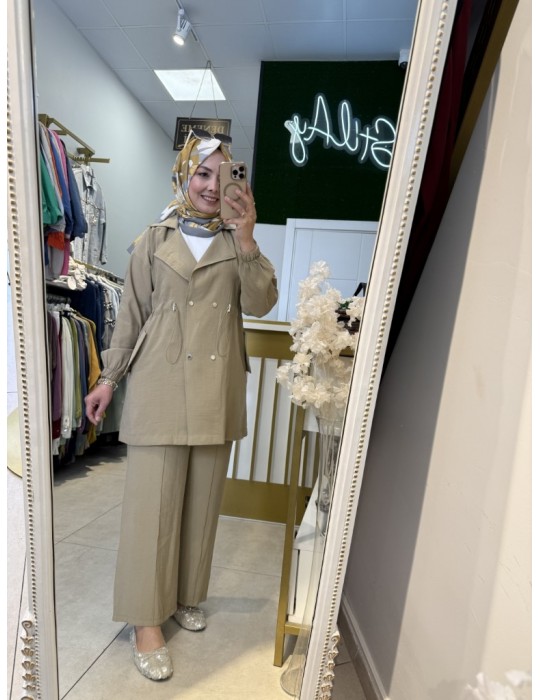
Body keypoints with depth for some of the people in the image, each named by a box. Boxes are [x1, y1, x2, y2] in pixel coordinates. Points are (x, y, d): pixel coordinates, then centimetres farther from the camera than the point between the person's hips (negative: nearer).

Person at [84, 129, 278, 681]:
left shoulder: (239, 243, 9)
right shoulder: (153, 241, 6)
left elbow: (260, 303, -5)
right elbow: (131, 315, 7)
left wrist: (246, 239, -13)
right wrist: (109, 377, 6)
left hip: (217, 391, 3)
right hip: (160, 386, -2)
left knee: (202, 502, 14)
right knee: (153, 502, 2)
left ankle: (185, 595, 37)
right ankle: (146, 619, 22)